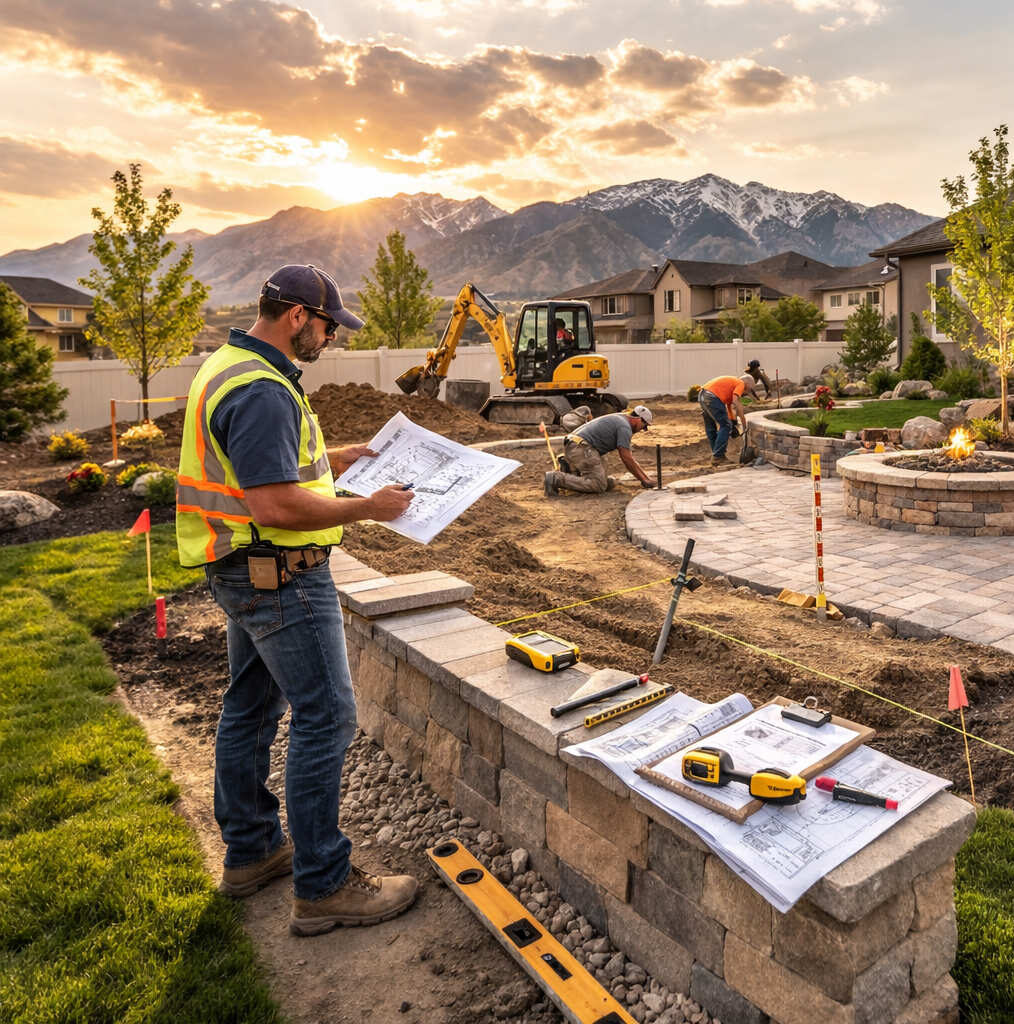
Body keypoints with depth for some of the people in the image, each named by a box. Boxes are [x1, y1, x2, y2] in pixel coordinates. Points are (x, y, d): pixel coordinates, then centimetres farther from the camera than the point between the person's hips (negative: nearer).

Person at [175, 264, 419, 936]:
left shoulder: (230, 367, 13)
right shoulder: (262, 390, -22)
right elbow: (276, 506, -28)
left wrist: (335, 458, 16)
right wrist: (367, 508, -17)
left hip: (245, 573, 11)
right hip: (279, 576, -11)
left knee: (251, 708, 18)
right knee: (325, 718, -4)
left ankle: (251, 852, 33)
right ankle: (323, 888, 8)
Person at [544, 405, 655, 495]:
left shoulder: (617, 421, 28)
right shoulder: (625, 427, -4)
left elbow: (627, 456, 31)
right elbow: (626, 459, -7)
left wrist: (645, 476, 31)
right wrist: (643, 480, 3)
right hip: (581, 448, -10)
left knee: (610, 483, 8)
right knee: (598, 486, -19)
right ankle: (556, 479, -24)